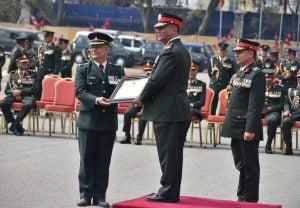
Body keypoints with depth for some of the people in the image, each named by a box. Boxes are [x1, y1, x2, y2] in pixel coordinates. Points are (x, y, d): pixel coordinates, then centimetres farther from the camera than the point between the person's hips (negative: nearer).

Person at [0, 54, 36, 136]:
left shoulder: (32, 75, 14)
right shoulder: (12, 75, 21)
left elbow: (33, 89, 1)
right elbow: (7, 90, 17)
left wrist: (20, 91, -11)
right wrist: (13, 92, -6)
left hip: (26, 96, -2)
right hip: (14, 95, 2)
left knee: (28, 104, -39)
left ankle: (15, 124, -24)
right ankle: (15, 124, -20)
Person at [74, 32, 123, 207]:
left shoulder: (118, 71, 11)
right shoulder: (83, 69, 5)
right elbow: (79, 91, -7)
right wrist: (96, 100, -22)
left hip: (109, 120, 1)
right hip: (88, 120, -1)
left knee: (104, 161, 4)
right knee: (87, 159, 1)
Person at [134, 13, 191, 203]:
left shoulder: (171, 52, -17)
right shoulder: (183, 50, 15)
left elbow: (157, 80, -18)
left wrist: (141, 98, -3)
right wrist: (147, 96, 15)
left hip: (167, 112, -10)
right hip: (180, 109, 10)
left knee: (168, 154, -5)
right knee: (173, 154, 13)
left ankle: (168, 192, -1)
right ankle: (171, 192, 18)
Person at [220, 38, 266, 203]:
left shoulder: (256, 75, -12)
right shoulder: (240, 73, 14)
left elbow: (256, 105, -18)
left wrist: (250, 129, -22)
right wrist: (229, 124, 17)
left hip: (246, 129, -9)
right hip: (236, 128, 9)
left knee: (249, 166, 0)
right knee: (241, 165, 16)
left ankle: (250, 200, 6)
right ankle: (242, 197, 25)